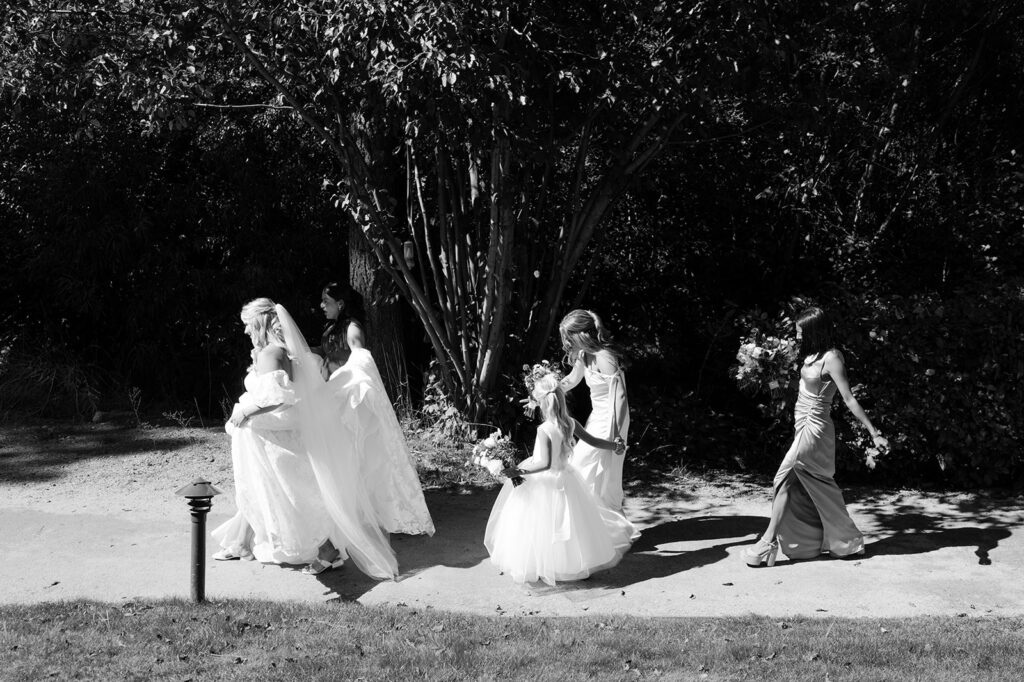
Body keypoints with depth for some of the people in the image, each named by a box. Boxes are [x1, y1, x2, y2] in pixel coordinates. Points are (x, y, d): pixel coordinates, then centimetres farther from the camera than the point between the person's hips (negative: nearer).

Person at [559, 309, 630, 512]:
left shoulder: (604, 357, -24)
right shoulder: (584, 355, 3)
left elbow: (618, 395, -25)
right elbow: (571, 380, 21)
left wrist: (616, 434, -27)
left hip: (610, 419, -9)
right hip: (597, 417, 9)